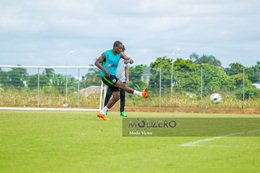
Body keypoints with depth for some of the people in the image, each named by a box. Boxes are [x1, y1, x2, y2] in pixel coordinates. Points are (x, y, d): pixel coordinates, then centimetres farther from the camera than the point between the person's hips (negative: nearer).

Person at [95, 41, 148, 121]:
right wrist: (104, 70, -27)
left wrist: (128, 61, -24)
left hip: (113, 76, 8)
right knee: (121, 84, -25)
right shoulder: (106, 54, -10)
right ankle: (141, 94, -32)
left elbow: (131, 60, 2)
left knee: (116, 97, 2)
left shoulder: (120, 54, 6)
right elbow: (96, 62, -12)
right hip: (105, 75, -8)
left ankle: (102, 112, 9)